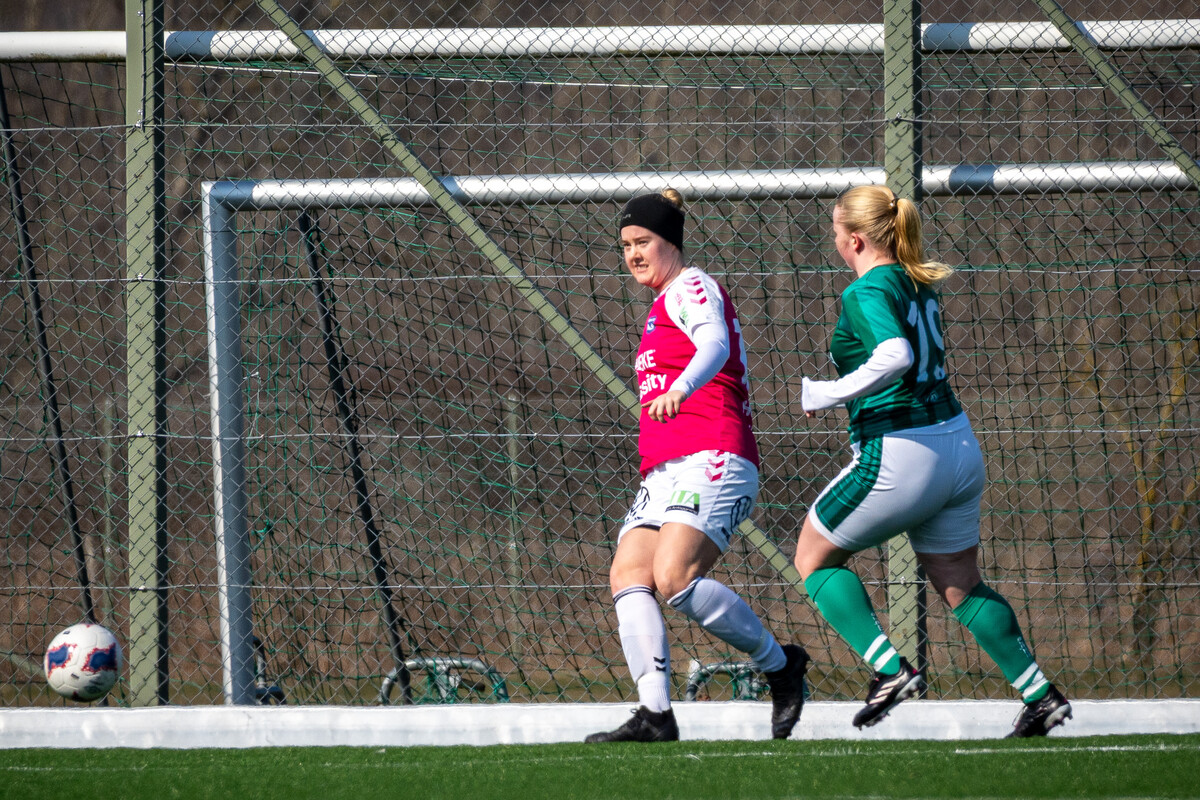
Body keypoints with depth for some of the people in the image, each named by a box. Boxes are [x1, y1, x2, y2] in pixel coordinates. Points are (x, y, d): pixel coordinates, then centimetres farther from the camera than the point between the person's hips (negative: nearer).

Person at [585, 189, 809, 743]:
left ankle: (781, 666, -9)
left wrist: (679, 390, -41)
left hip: (710, 460, -10)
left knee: (675, 576, -27)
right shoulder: (664, 304, 29)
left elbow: (715, 344, -22)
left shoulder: (690, 288, 1)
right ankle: (655, 714, -24)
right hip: (664, 471, 10)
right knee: (628, 576, -12)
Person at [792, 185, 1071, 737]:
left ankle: (889, 668, -3)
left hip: (899, 458, -8)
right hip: (958, 444, 8)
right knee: (960, 588, 17)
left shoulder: (866, 292, -14)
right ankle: (1042, 696, 10)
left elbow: (895, 357, -32)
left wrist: (826, 395, -22)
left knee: (814, 557, 10)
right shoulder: (919, 284, 11)